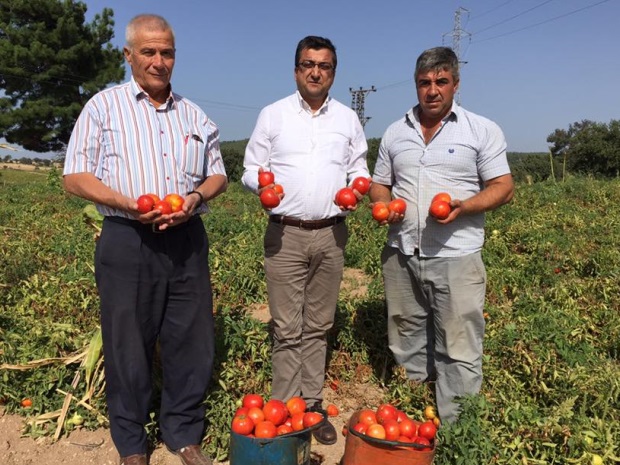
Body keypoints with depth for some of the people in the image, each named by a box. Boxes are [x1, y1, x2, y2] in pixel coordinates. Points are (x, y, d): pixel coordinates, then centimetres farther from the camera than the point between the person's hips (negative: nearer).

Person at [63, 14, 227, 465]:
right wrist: (127, 204, -17)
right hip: (127, 242, -3)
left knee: (191, 341, 7)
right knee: (128, 344, 5)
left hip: (187, 241, 3)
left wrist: (197, 197, -6)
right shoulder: (104, 106, 4)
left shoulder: (195, 115, 15)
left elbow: (218, 174, 17)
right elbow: (75, 176, 0)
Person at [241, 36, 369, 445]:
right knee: (287, 330, -1)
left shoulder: (348, 119, 12)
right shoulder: (272, 115, 6)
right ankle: (285, 409, 11)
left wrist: (357, 187, -5)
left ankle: (313, 404, 19)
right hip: (286, 233, -2)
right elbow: (252, 169, 7)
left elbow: (359, 169, 18)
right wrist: (261, 182, -16)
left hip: (331, 234, 2)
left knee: (318, 327, 8)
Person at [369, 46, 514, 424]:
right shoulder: (395, 133, 12)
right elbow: (379, 184, 18)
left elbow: (503, 188, -2)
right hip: (401, 255, 4)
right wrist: (384, 204, -6)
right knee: (406, 344, 14)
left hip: (456, 257, -4)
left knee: (459, 351, -2)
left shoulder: (483, 131, 1)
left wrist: (463, 206, -20)